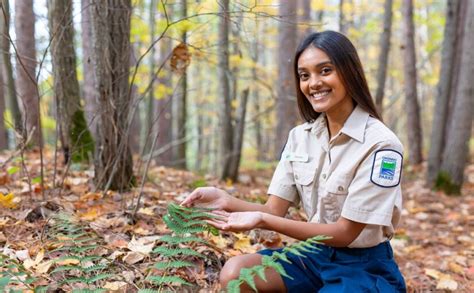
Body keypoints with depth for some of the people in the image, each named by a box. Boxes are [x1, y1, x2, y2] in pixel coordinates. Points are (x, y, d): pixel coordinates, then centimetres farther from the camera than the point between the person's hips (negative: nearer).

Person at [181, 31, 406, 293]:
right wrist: (225, 200, -23)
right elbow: (275, 210, -2)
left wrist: (261, 220, -29)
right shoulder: (299, 137, 1)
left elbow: (345, 232, -19)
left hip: (367, 268, -5)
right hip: (316, 257, 5)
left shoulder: (380, 144, -18)